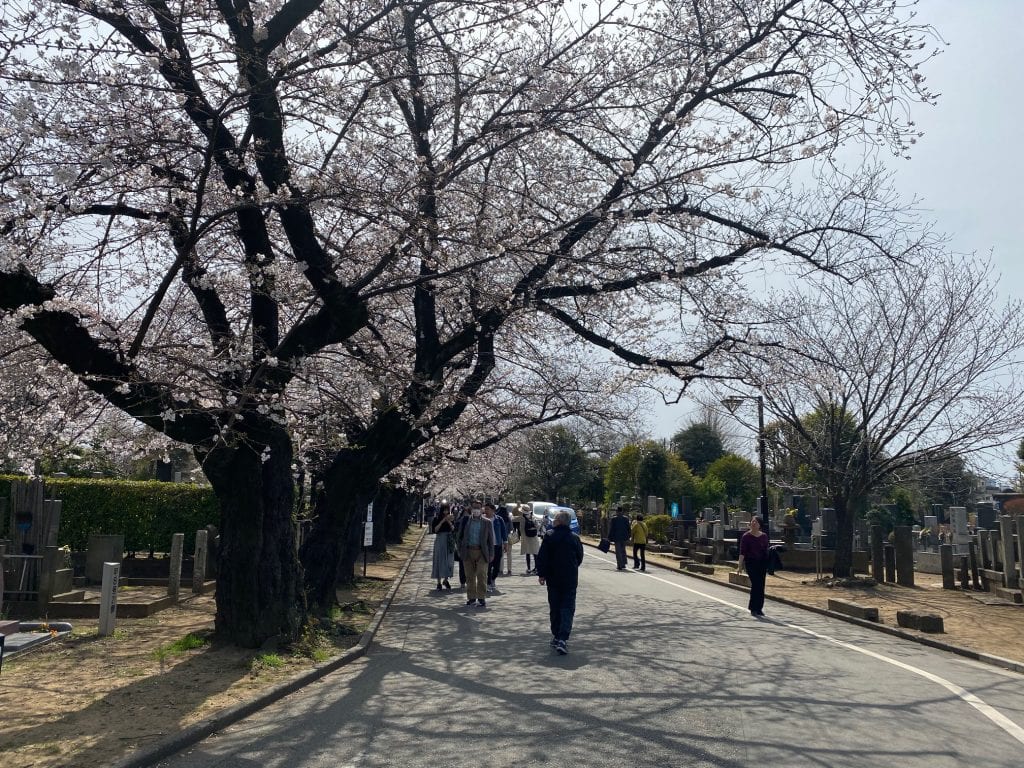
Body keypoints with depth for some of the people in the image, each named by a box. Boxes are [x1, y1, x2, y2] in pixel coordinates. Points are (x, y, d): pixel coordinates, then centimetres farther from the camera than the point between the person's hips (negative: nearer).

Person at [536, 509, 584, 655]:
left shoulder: (549, 537, -7)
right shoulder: (575, 538, -1)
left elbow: (542, 557, -8)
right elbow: (580, 557, 9)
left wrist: (541, 574, 1)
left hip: (553, 579, 0)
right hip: (570, 579, 0)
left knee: (554, 608, 14)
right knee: (568, 608, 0)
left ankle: (556, 636, 23)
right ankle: (562, 639, -14)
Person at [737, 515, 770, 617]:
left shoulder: (764, 536, 7)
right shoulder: (746, 536, -4)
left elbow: (766, 551, 13)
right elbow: (742, 552, -7)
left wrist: (767, 565, 10)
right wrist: (740, 565, -14)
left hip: (762, 563, 4)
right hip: (751, 562, -4)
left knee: (761, 586, 3)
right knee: (755, 584, -10)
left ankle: (759, 608, 13)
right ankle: (753, 608, -1)